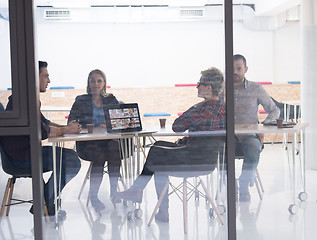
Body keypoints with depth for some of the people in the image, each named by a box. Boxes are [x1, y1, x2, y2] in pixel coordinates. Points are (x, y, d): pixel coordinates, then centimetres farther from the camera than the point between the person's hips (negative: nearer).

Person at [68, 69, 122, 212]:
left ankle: (114, 191, -26)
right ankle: (93, 196, -21)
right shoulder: (81, 100, 11)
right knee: (100, 155, -34)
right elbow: (71, 123, 1)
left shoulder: (111, 100, 18)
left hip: (108, 141, 2)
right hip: (86, 144, -2)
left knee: (114, 147, -33)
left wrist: (108, 126, -12)